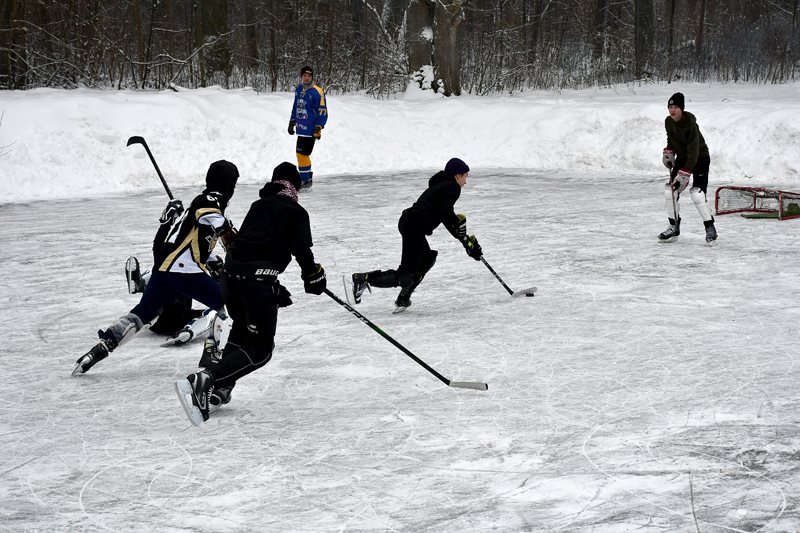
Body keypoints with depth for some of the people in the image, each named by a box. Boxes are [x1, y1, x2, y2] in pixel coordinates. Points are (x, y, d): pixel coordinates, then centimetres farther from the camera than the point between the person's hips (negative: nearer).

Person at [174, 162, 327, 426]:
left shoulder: (258, 206, 26)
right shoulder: (296, 212, 8)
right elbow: (301, 249, -6)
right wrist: (314, 275, 13)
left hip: (231, 273, 7)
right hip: (257, 278, -7)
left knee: (242, 330, 30)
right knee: (260, 349, -2)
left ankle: (219, 389, 20)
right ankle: (203, 382, -21)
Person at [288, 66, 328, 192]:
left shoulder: (317, 92, -11)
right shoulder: (298, 90, 12)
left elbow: (322, 111, -11)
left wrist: (318, 128, -16)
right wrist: (292, 122, 24)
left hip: (310, 129, -7)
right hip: (300, 128, 7)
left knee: (302, 154, -9)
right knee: (302, 154, 10)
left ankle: (306, 181, -3)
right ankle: (307, 178, 21)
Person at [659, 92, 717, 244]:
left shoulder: (690, 126, -29)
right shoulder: (668, 122, -6)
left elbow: (694, 153, -31)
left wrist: (685, 173, -35)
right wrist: (668, 151, 2)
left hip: (700, 159, -7)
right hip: (681, 158, 7)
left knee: (697, 194, -20)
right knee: (670, 191, -1)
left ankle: (710, 228, -5)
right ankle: (674, 228, 12)